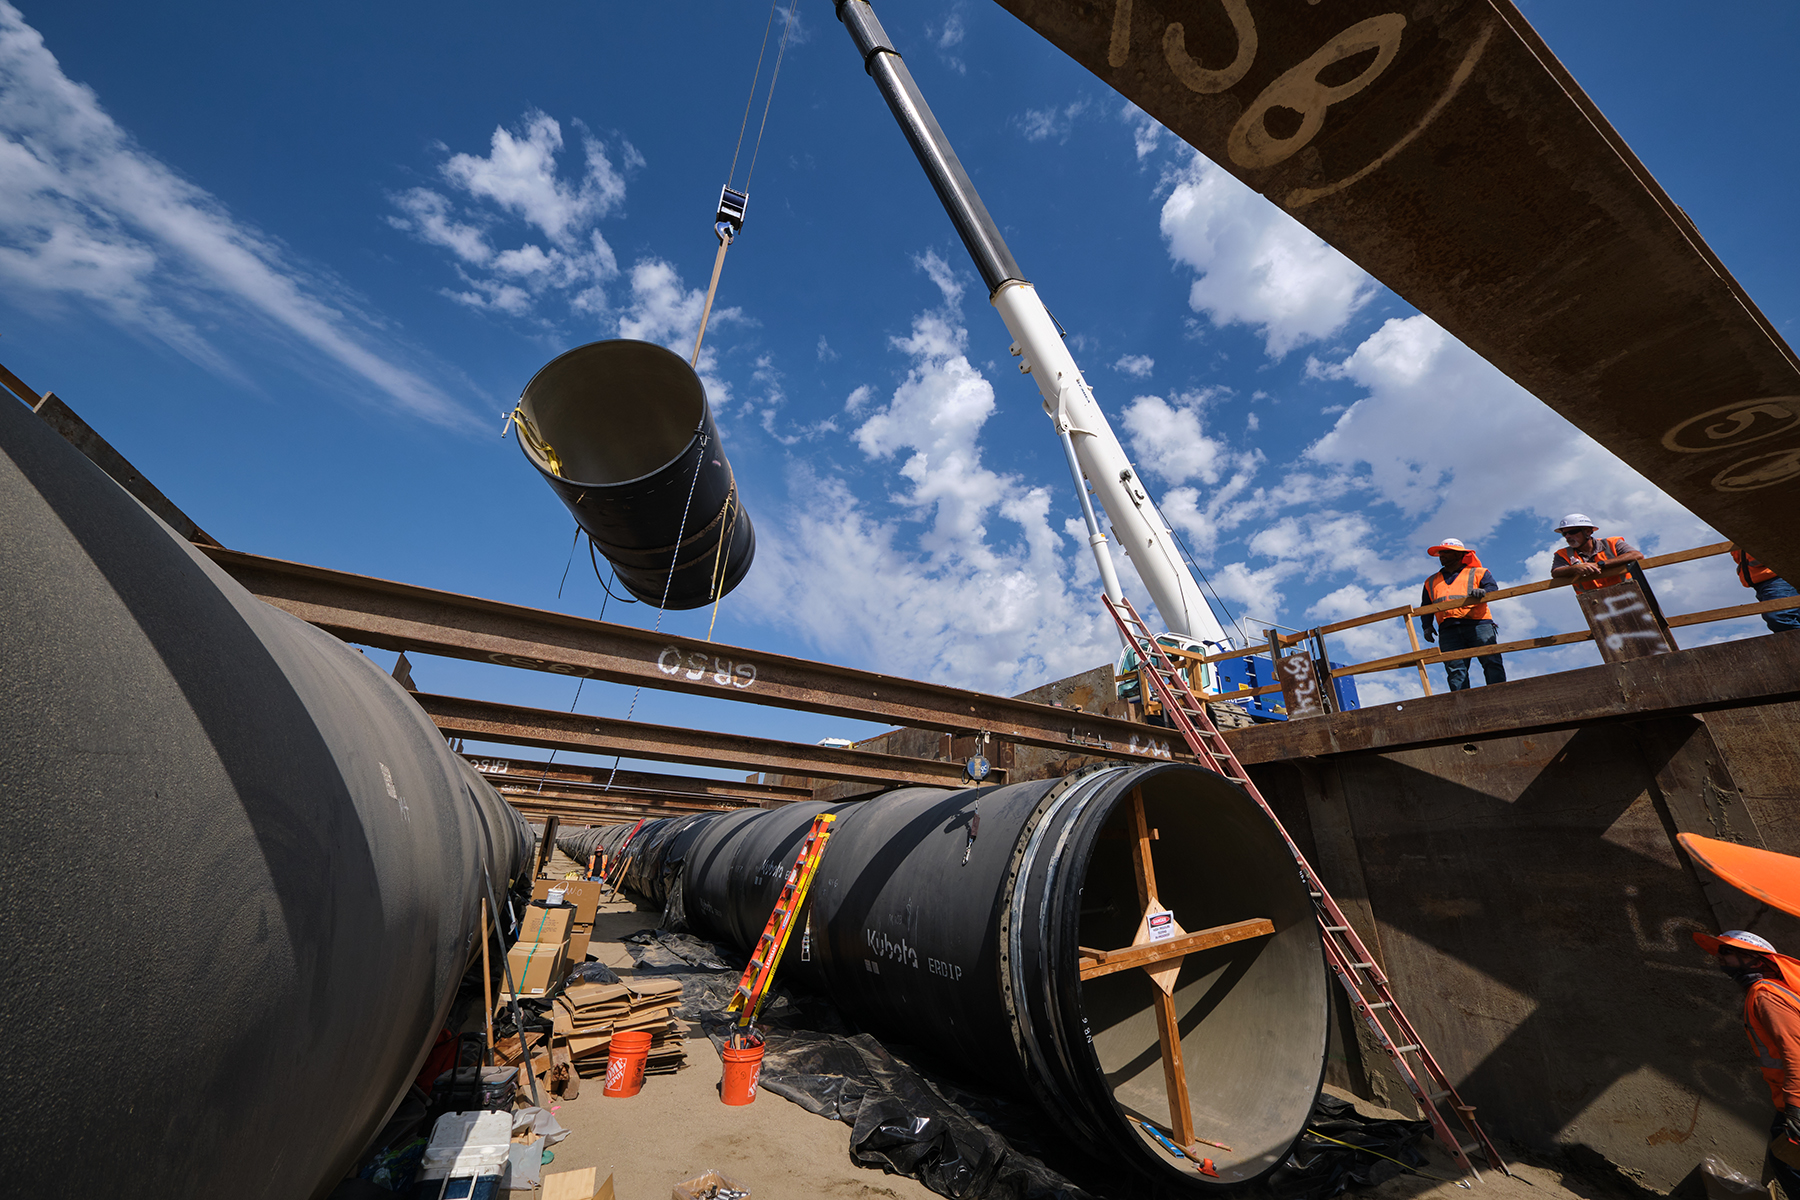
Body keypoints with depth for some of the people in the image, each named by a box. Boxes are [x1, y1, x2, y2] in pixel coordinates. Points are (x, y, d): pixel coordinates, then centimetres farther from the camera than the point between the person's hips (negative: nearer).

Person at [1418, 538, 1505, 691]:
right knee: (1455, 669, -9)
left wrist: (1484, 591, -24)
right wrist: (1426, 626, 10)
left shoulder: (1478, 573, 18)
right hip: (1449, 629, 2)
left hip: (1478, 625, -2)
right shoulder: (1431, 582, 27)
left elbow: (1493, 588, 0)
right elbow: (1425, 607, 25)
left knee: (1492, 662, -14)